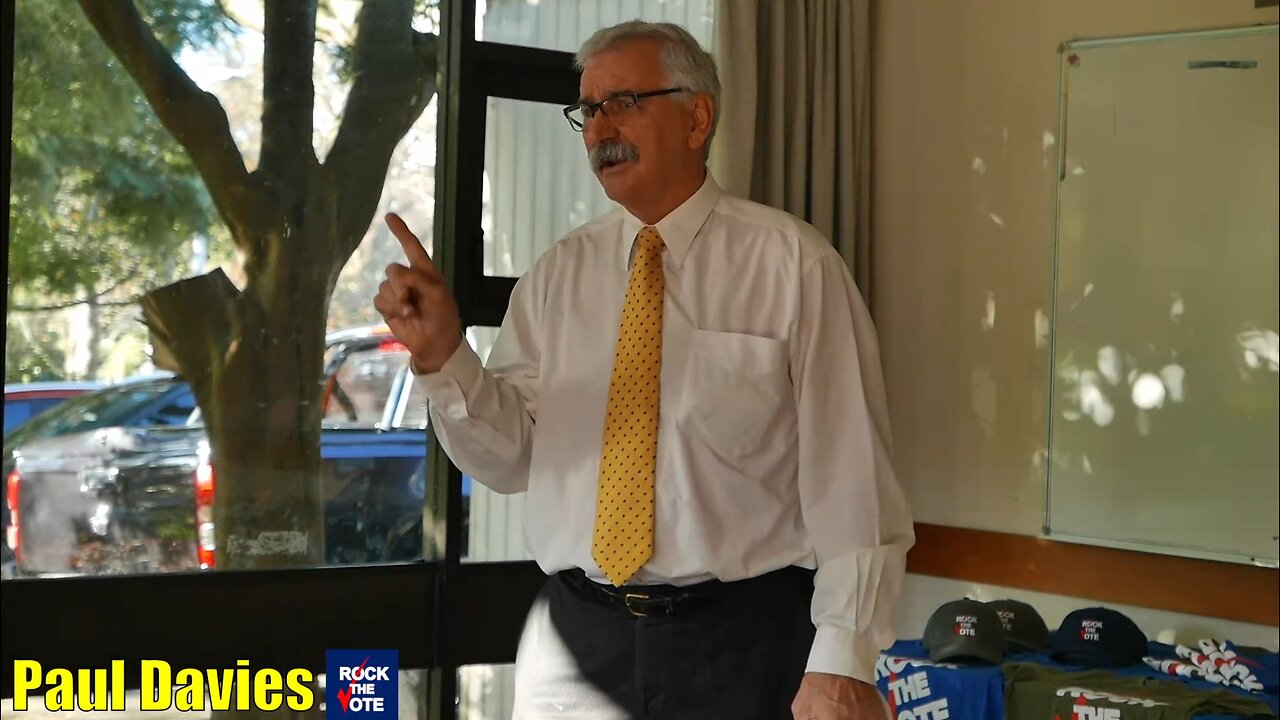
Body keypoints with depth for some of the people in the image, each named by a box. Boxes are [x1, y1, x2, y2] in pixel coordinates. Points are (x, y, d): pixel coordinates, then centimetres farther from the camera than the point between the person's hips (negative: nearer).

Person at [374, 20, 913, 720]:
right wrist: (441, 354, -12)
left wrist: (842, 660, -12)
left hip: (740, 643, -3)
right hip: (575, 637, 4)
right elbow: (511, 457, 4)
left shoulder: (793, 264, -5)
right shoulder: (557, 274, 6)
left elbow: (849, 472, -8)